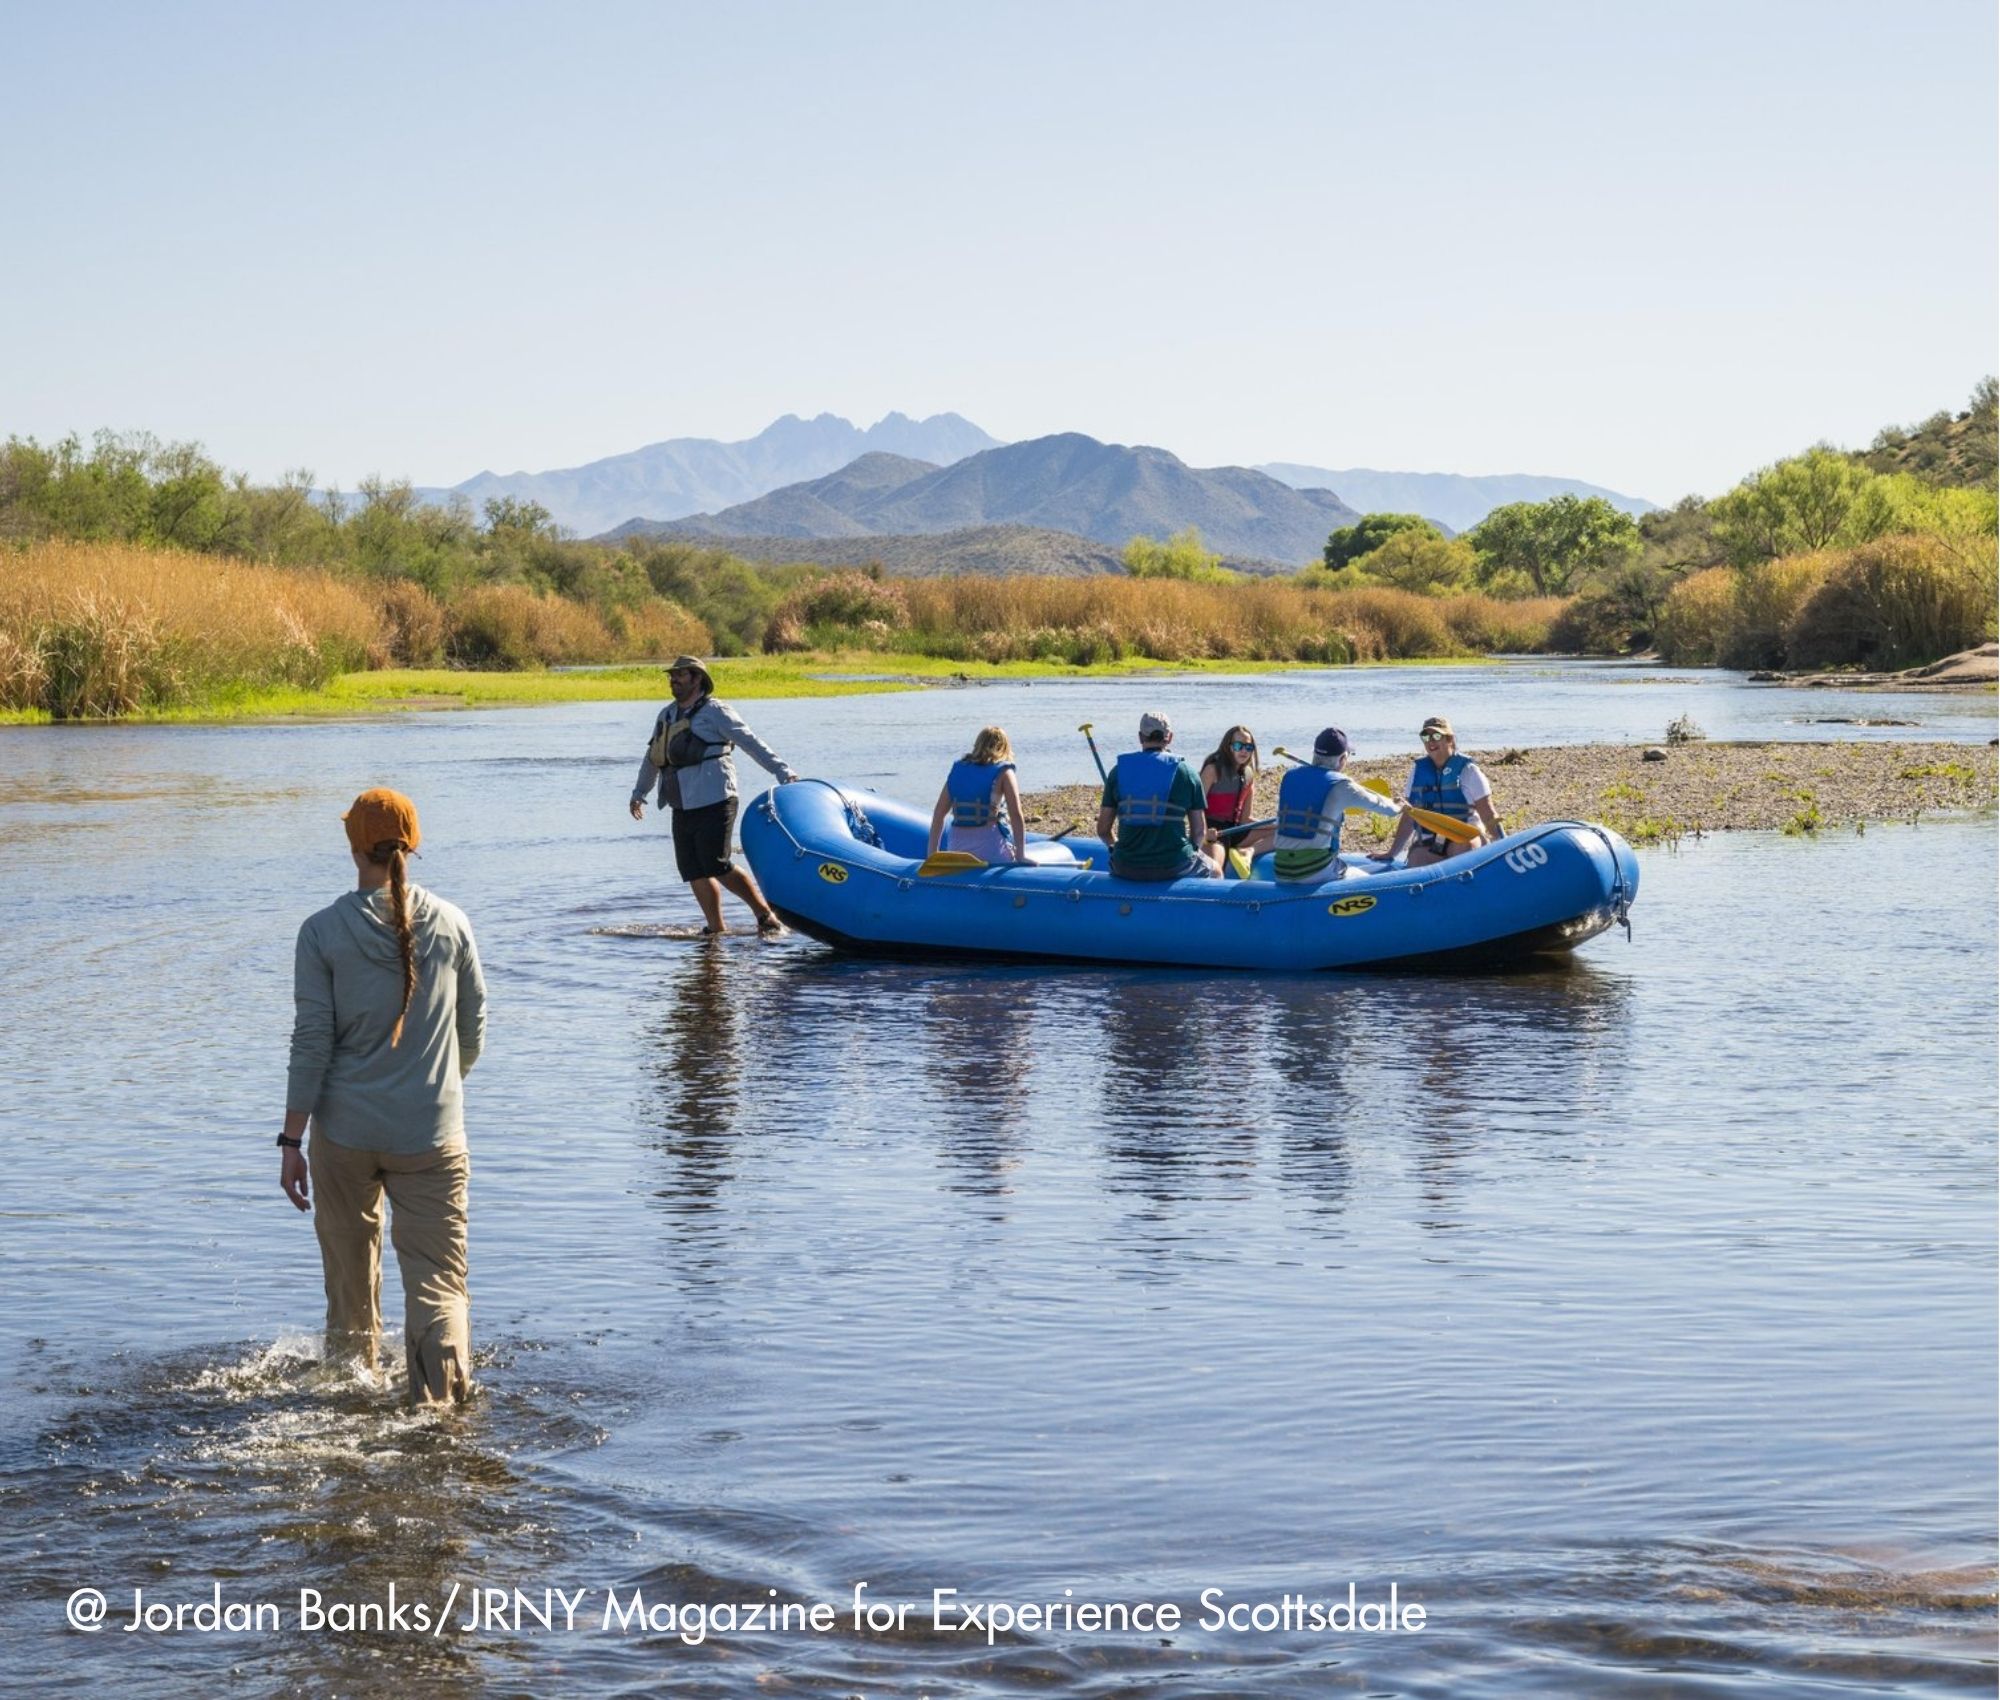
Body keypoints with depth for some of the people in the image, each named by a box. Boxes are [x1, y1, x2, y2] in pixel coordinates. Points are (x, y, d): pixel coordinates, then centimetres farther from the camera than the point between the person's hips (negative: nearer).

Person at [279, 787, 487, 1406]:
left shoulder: (323, 932, -6)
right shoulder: (451, 926, 0)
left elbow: (311, 1043, -8)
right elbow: (473, 1030, 10)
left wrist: (292, 1140, -2)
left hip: (345, 1132, 0)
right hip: (432, 1134, 0)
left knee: (351, 1269, 19)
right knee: (438, 1277, -1)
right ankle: (440, 1397, -20)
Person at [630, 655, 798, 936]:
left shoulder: (715, 712, -5)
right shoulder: (666, 716, 17)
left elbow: (752, 743, -10)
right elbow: (652, 757, 31)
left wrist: (783, 772, -18)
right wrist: (639, 793, 38)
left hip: (713, 804, -7)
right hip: (682, 809, 7)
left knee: (718, 867, -12)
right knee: (694, 872, 5)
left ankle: (765, 914, 2)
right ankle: (715, 929, 14)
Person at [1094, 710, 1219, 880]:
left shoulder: (1119, 770, 3)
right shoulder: (1186, 772, -1)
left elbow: (1103, 830, 4)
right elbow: (1200, 832, 1)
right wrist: (1191, 851, 22)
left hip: (1126, 870, 3)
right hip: (1173, 867, -3)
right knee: (1215, 870, 29)